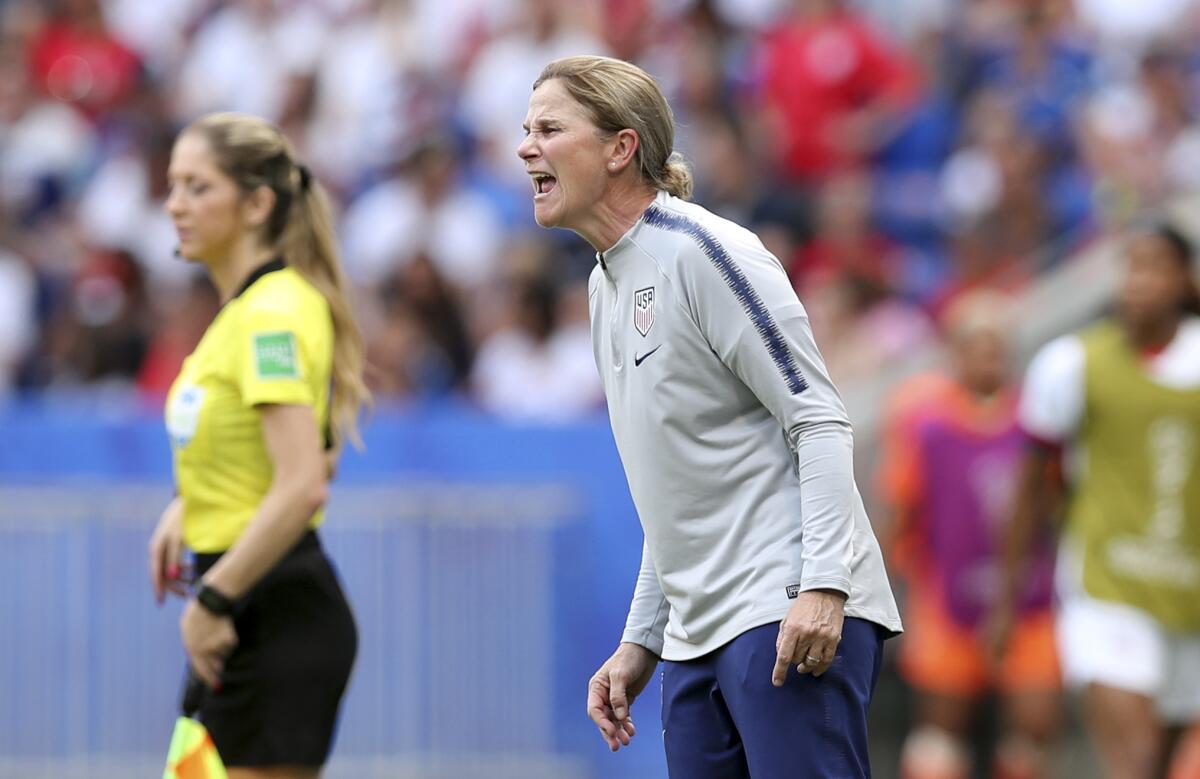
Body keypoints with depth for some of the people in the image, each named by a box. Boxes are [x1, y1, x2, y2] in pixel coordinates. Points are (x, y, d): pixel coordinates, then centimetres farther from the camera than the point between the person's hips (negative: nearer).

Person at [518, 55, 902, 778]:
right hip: (697, 634, 9)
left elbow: (820, 421, -12)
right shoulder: (606, 285, 19)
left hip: (789, 618, -9)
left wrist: (822, 585, -23)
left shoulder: (701, 251, -8)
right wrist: (640, 642, 22)